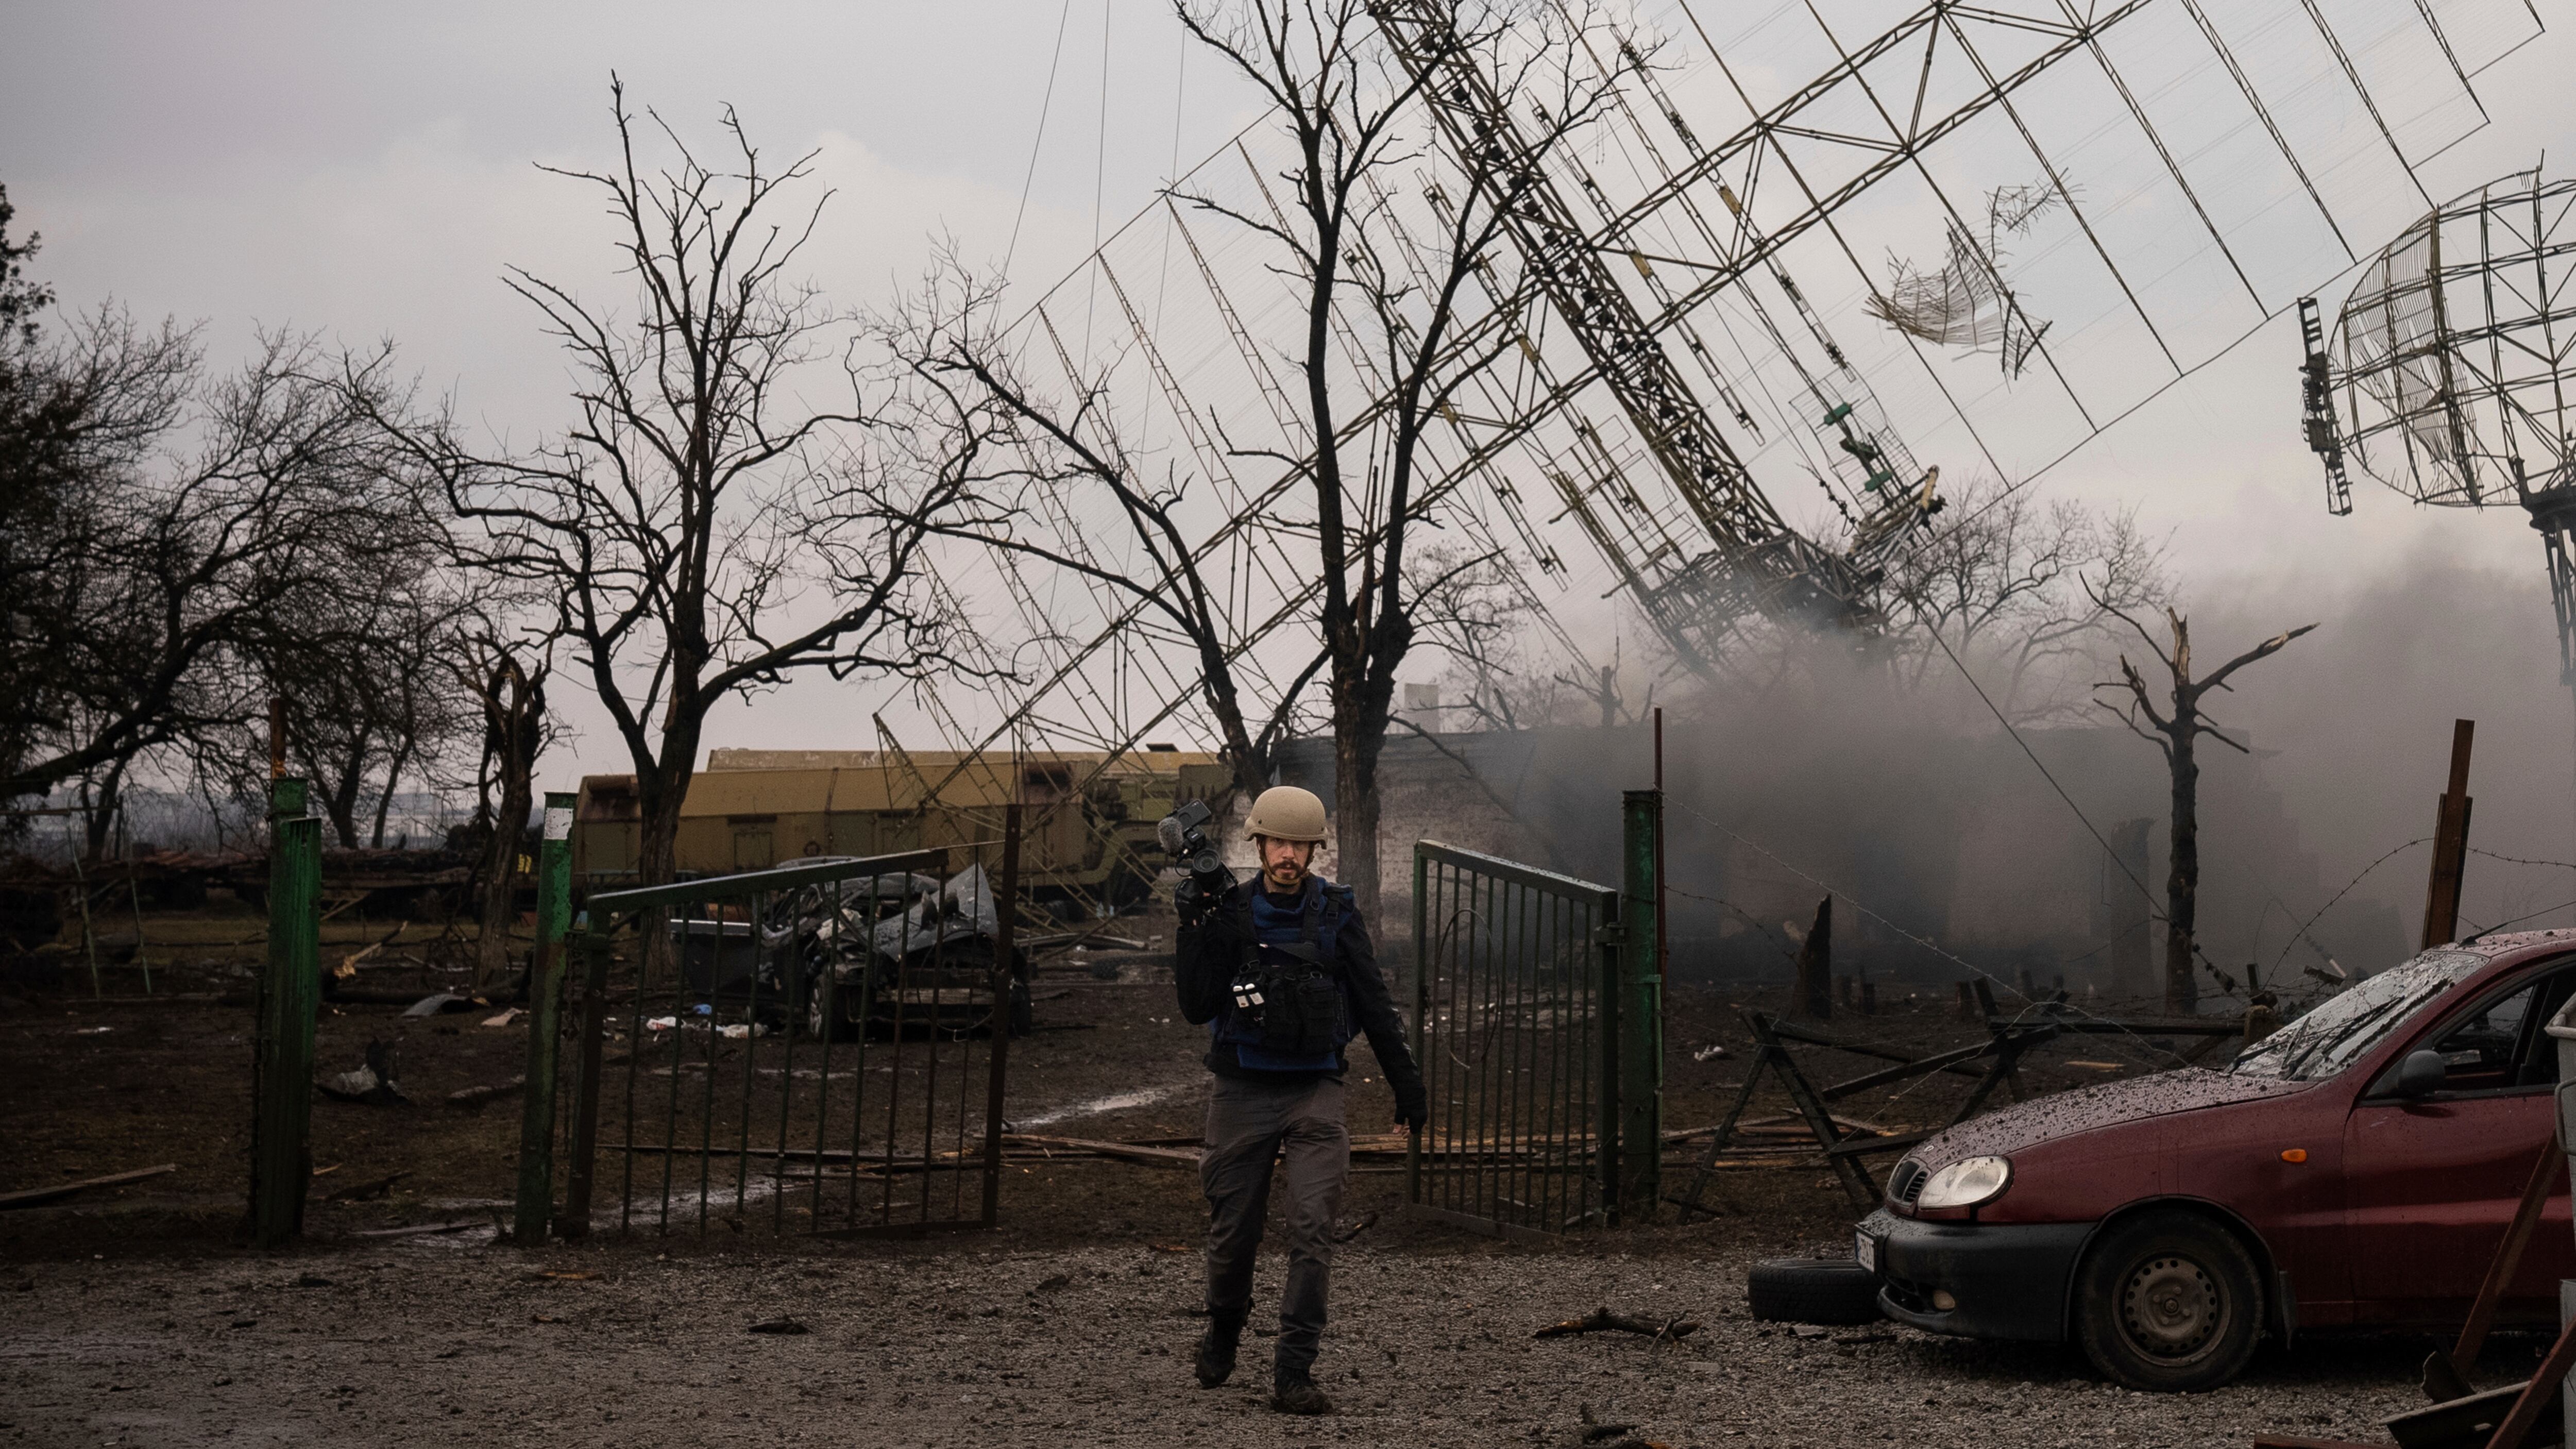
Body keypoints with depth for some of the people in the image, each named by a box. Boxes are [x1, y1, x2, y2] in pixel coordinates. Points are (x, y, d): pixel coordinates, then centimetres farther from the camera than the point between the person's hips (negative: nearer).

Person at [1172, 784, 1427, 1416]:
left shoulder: (1337, 914, 1)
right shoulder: (1230, 912, 0)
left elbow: (1375, 1004, 8)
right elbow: (1197, 1007, -5)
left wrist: (1406, 1080, 8)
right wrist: (1194, 931, -15)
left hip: (1313, 1091, -1)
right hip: (1241, 1091, 1)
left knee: (1312, 1227, -14)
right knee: (1233, 1231, 9)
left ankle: (1292, 1375, -11)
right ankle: (1223, 1330, 38)